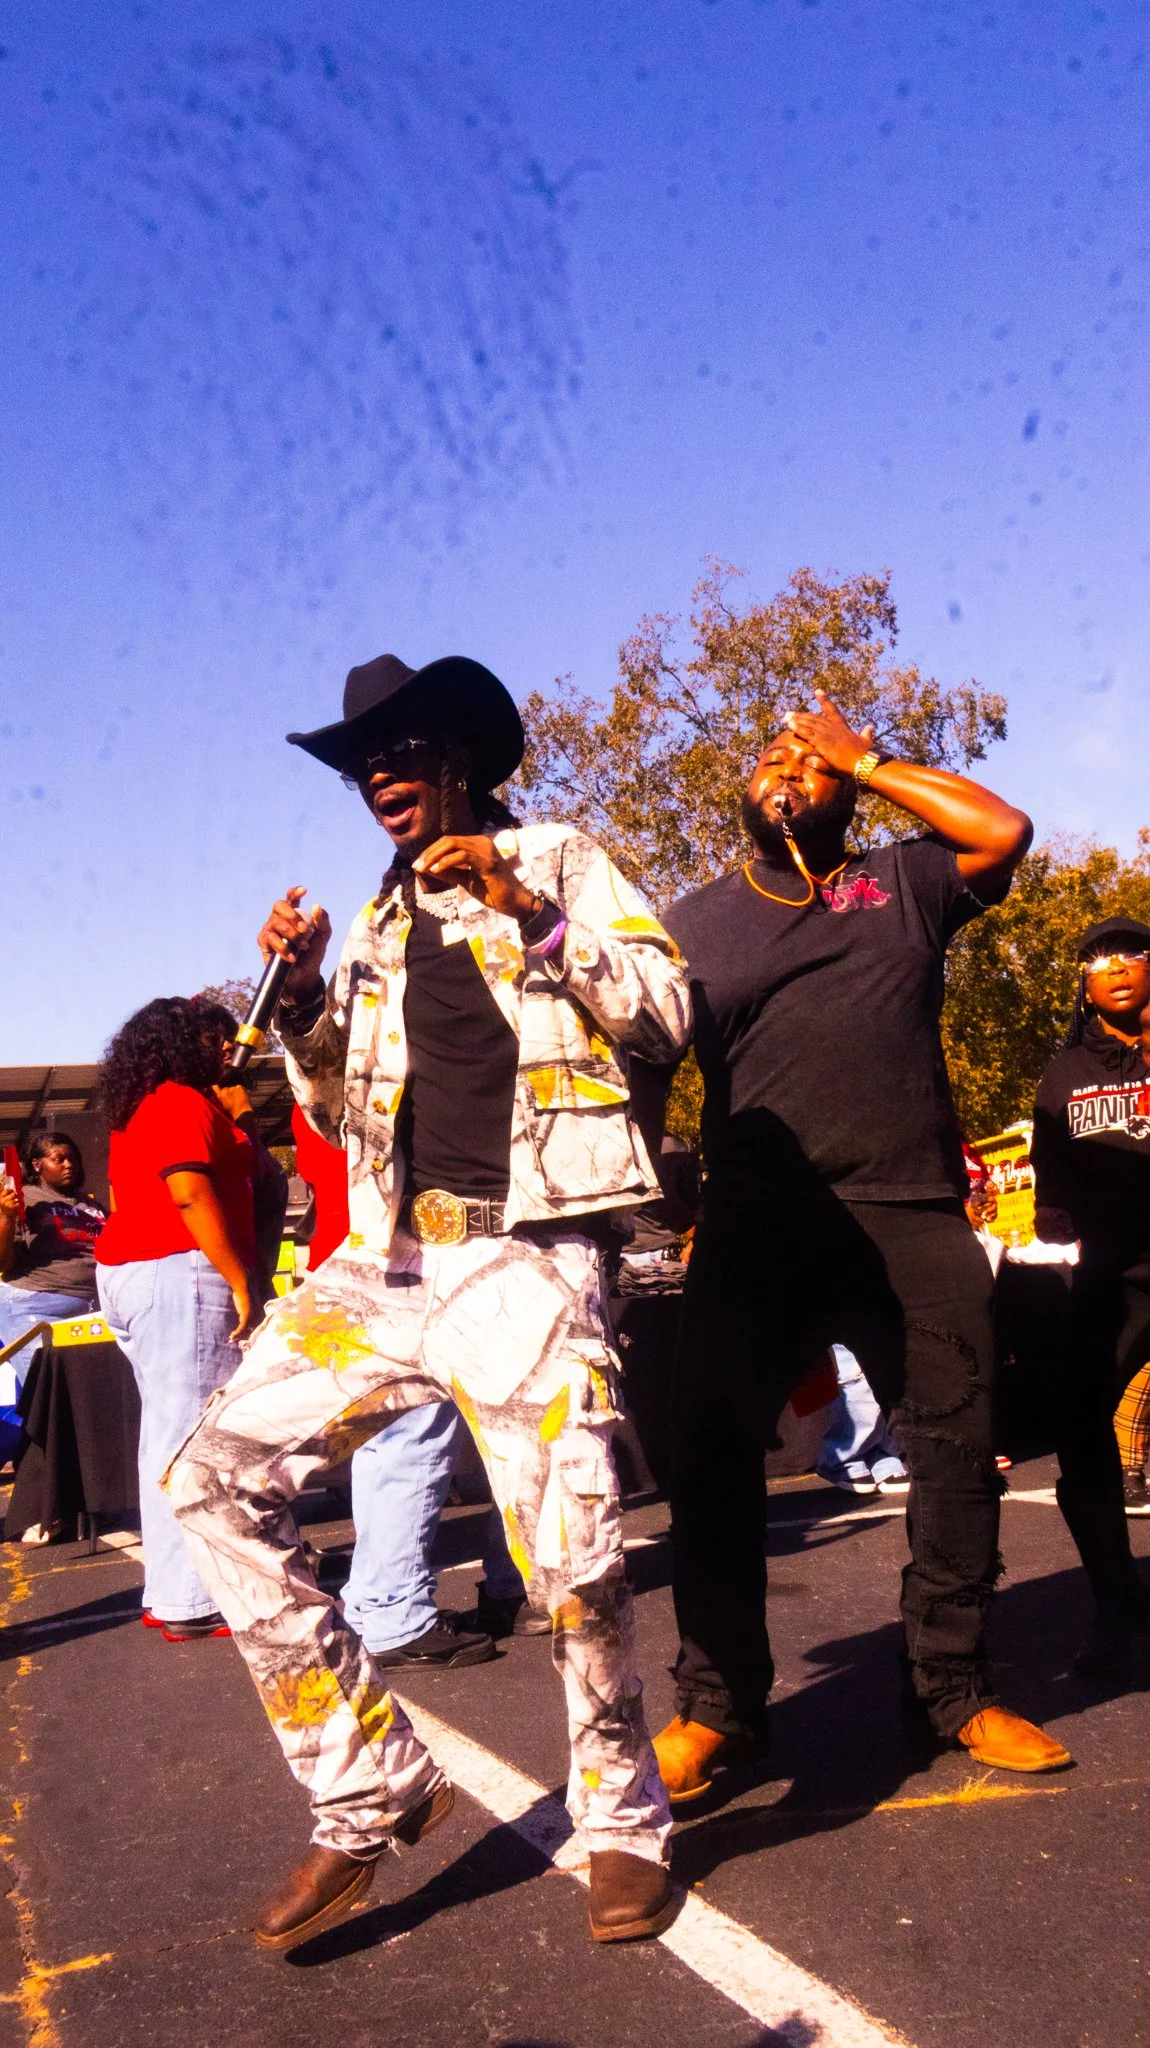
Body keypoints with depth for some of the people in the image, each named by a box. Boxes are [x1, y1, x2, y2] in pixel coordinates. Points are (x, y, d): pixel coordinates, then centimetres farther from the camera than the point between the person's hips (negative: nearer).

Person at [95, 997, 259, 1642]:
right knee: (193, 1435, -10)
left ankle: (169, 1589, 18)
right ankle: (190, 1603, -9)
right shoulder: (182, 1103, -10)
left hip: (126, 1270, 11)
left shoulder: (134, 1112, 20)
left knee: (168, 1429, 13)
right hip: (180, 1274, -11)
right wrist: (241, 1283, -20)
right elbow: (190, 1192, -20)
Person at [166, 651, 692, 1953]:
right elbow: (337, 1108, 21)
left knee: (572, 1558, -12)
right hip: (387, 1261, 6)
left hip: (522, 1253, -5)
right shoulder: (376, 925, 21)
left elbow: (666, 1014, 0)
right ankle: (370, 1792, 5)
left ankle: (622, 1821, 17)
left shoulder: (557, 861, 10)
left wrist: (534, 916, -9)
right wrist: (303, 996, 4)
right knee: (215, 1477, -6)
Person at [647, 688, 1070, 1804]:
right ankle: (716, 1702, 10)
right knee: (711, 1451, -3)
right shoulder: (695, 923, 16)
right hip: (755, 1221, 0)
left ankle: (953, 1684, 17)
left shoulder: (899, 884, 15)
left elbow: (1004, 831, -1)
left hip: (914, 1220, 0)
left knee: (957, 1448, 2)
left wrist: (866, 760, 6)